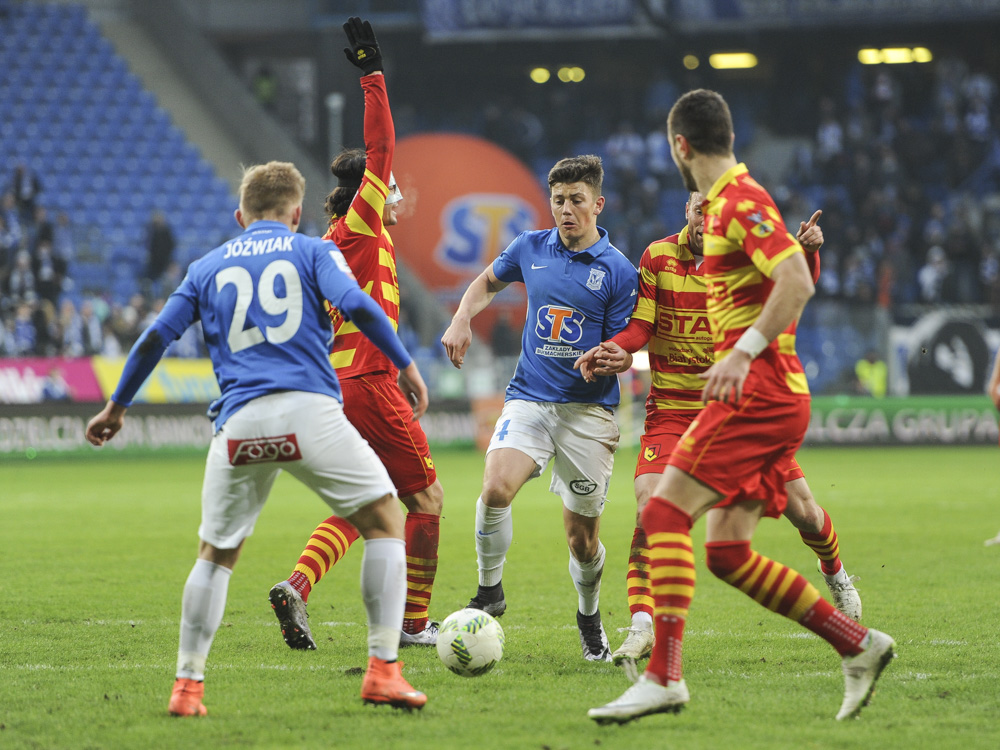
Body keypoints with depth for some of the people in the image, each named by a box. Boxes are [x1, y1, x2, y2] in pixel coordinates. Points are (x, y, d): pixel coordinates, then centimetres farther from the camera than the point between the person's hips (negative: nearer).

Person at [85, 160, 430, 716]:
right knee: (386, 522, 7)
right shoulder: (312, 251, 12)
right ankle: (383, 671, -3)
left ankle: (188, 686, 11)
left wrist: (117, 408, 25)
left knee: (217, 554, 18)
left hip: (240, 421, 3)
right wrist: (406, 365, 4)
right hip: (309, 413, -3)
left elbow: (156, 339, 16)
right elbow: (358, 305, -5)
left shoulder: (207, 267, 20)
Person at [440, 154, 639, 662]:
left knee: (582, 539, 3)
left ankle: (589, 616, 33)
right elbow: (487, 282, 26)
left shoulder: (618, 271, -4)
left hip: (588, 409, -2)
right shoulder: (530, 249, 6)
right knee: (496, 488, -27)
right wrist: (463, 319, 8)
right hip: (529, 399, 2)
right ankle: (489, 590, -5)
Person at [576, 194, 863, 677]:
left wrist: (807, 252, -35)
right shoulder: (659, 257, -3)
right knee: (650, 510, -22)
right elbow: (641, 326, -3)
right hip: (672, 412, -1)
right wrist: (612, 350, -25)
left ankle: (836, 576, 35)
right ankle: (641, 628, -19)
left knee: (801, 510, 3)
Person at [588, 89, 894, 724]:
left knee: (666, 510, -16)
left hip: (759, 392, -10)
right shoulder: (726, 202, 20)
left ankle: (664, 676, -21)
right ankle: (858, 645, 10)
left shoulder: (742, 200, -10)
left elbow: (797, 281, -22)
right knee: (728, 553, 6)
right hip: (759, 393, 10)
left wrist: (743, 351, -29)